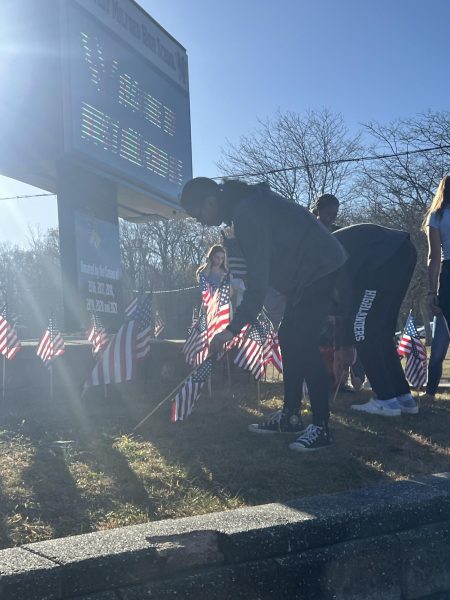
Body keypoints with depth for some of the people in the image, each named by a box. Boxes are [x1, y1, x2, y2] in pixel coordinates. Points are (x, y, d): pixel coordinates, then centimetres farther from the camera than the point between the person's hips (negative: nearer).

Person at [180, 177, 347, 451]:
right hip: (306, 270, 11)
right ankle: (290, 415, 17)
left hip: (318, 269, -11)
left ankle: (321, 427, -10)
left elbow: (258, 279, -27)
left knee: (303, 342, -14)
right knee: (289, 338, 10)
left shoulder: (247, 214, -24)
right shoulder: (247, 200, 9)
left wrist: (234, 327, -25)